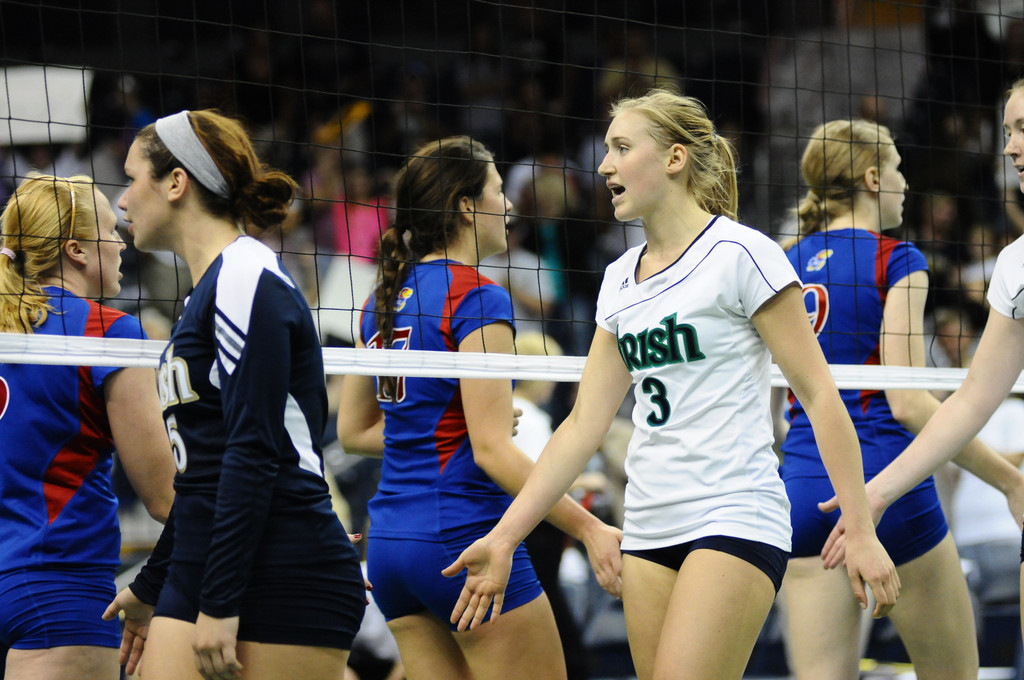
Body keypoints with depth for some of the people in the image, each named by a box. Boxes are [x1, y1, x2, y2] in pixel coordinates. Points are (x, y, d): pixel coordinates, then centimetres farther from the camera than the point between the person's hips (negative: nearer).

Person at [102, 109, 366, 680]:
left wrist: (220, 604, -21)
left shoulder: (247, 278, -10)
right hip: (199, 575, 9)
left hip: (284, 584, -9)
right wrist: (151, 589, 32)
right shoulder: (208, 291, 20)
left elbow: (254, 452, -18)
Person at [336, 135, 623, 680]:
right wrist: (590, 528, -18)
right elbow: (492, 451, -18)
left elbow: (352, 430, 20)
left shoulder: (385, 297, 12)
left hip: (389, 546, 8)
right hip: (464, 534, -8)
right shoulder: (477, 298, -12)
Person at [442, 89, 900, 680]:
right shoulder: (620, 280, 15)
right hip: (649, 529, 7)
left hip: (735, 520, -7)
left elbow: (820, 395, -7)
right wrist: (503, 539, 10)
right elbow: (583, 426, 15)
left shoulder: (741, 254, -6)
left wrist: (862, 531, -11)